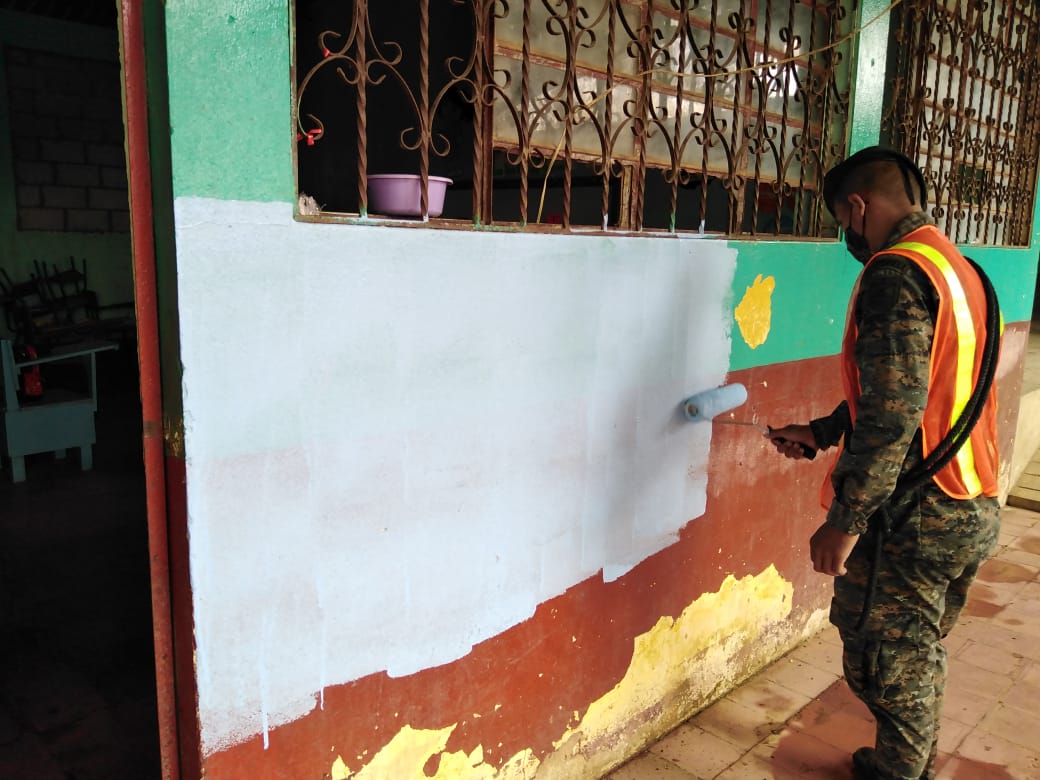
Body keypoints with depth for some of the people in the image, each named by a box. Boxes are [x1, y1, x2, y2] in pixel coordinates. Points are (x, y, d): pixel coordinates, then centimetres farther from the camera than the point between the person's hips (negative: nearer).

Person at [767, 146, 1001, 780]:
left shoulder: (895, 273, -18)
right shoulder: (960, 267, 13)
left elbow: (894, 411, -26)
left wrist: (845, 520, -23)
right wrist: (821, 433, 21)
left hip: (913, 518, -10)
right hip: (976, 512, 10)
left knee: (883, 663, 7)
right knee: (923, 652, 23)